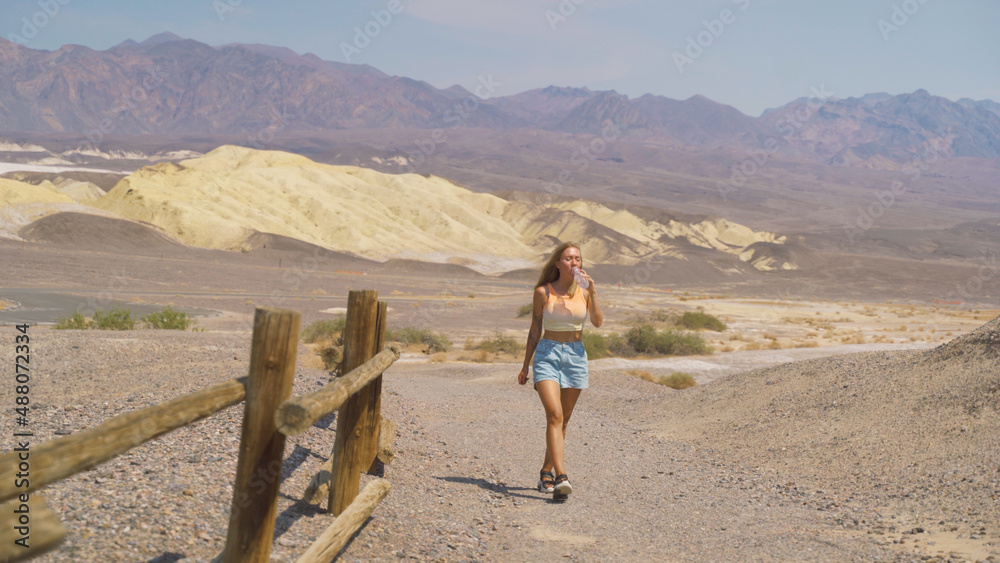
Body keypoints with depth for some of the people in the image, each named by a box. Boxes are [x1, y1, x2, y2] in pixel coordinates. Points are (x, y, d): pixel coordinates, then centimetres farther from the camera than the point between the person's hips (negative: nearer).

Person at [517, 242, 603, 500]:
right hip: (547, 355, -3)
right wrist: (525, 365, 6)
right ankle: (560, 477, -27)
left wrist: (593, 291, -19)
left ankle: (546, 472, 27)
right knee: (554, 415, -19)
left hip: (576, 356, 3)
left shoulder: (584, 291, 3)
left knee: (563, 420, 10)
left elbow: (598, 322, -12)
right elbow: (535, 330, 4)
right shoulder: (543, 292, -3)